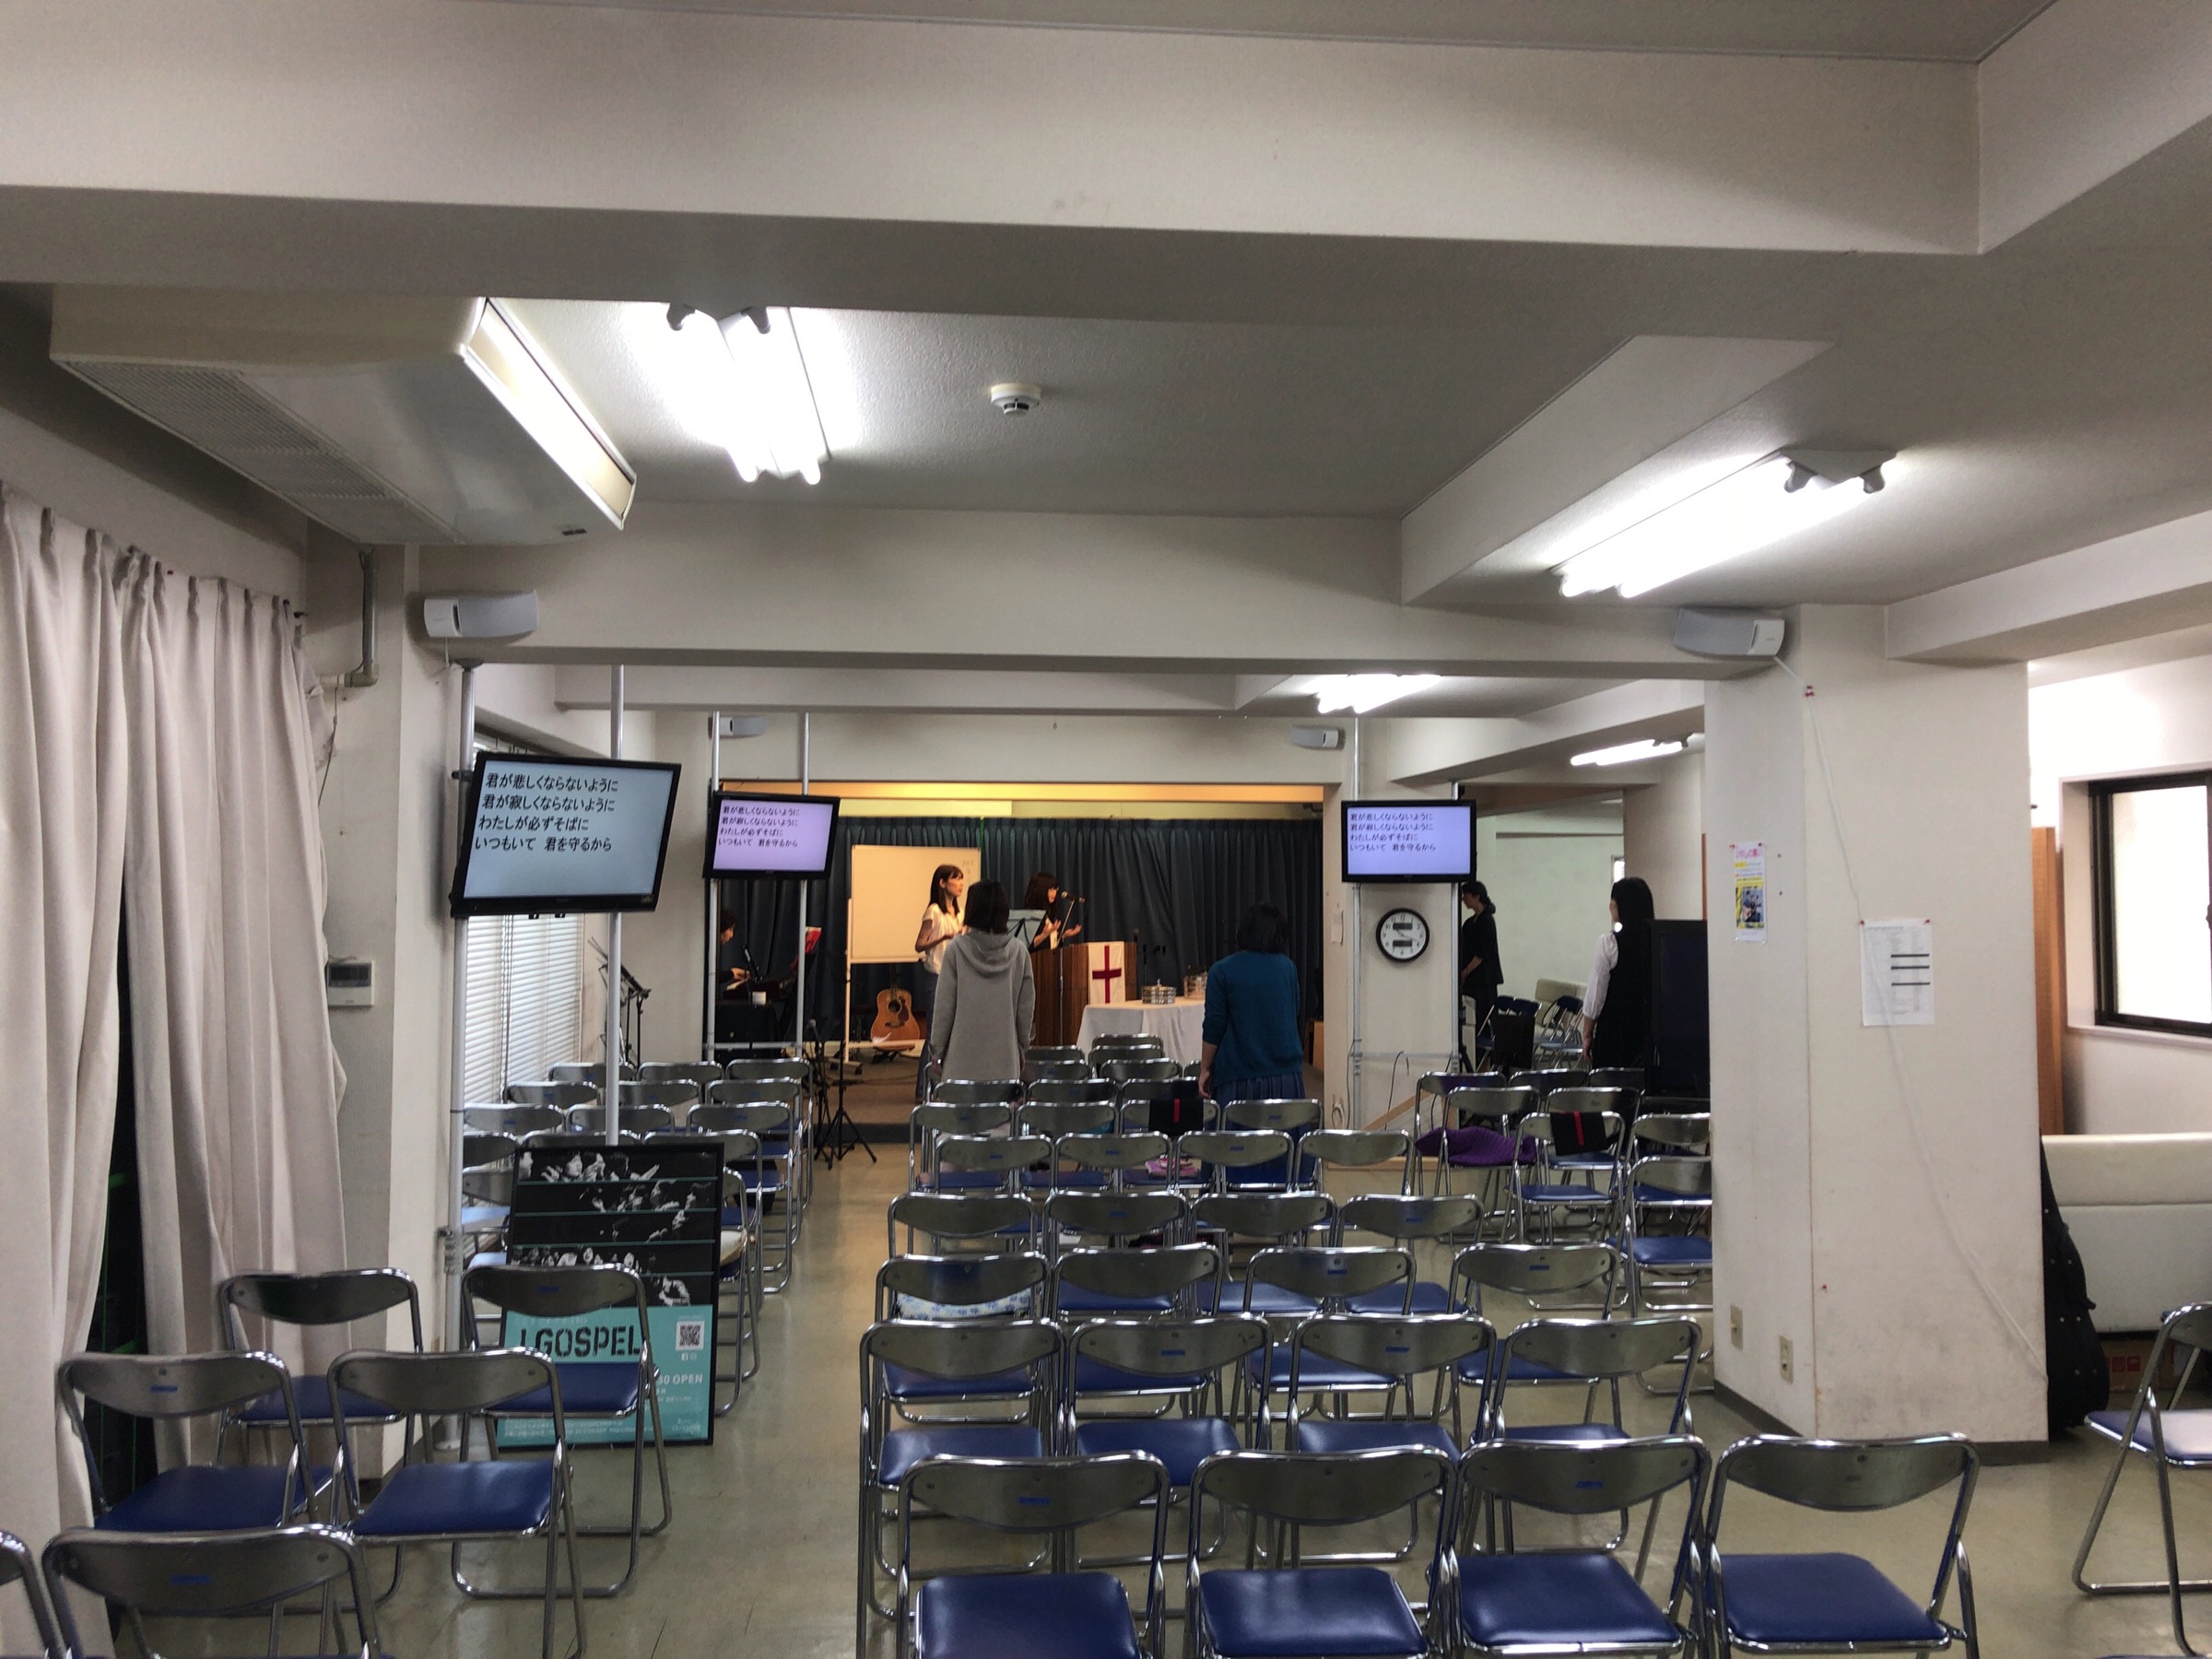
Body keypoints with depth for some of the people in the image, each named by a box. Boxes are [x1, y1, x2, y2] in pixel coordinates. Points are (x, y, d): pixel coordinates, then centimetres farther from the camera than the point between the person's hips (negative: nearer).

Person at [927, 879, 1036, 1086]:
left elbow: (945, 1004, -1)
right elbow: (1027, 1006, 7)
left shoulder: (957, 949, -5)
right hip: (1004, 1059, 2)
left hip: (964, 1058, -2)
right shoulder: (1018, 952, 2)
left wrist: (937, 1048, 9)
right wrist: (1021, 1047, 19)